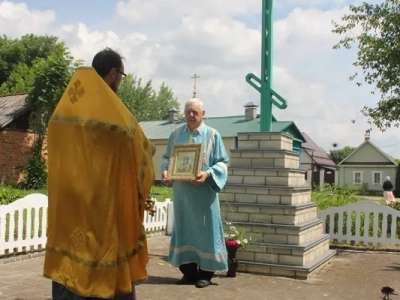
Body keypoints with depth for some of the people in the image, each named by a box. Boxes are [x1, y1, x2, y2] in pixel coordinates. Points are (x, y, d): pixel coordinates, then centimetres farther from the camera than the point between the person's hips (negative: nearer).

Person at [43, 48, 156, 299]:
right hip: (107, 203, -6)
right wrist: (148, 150, 19)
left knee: (68, 266, 10)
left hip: (67, 199, 6)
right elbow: (139, 150, -4)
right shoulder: (115, 112, -13)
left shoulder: (63, 108, 7)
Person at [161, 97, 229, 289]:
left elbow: (222, 162, -3)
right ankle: (188, 271, 17)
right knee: (184, 229, 8)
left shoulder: (213, 135, -1)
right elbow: (167, 157, 14)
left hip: (204, 191, -3)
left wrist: (208, 174, -21)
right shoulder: (176, 134, 10)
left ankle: (205, 273, 10)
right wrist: (165, 170, -7)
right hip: (181, 191, 4)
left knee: (204, 230, 1)